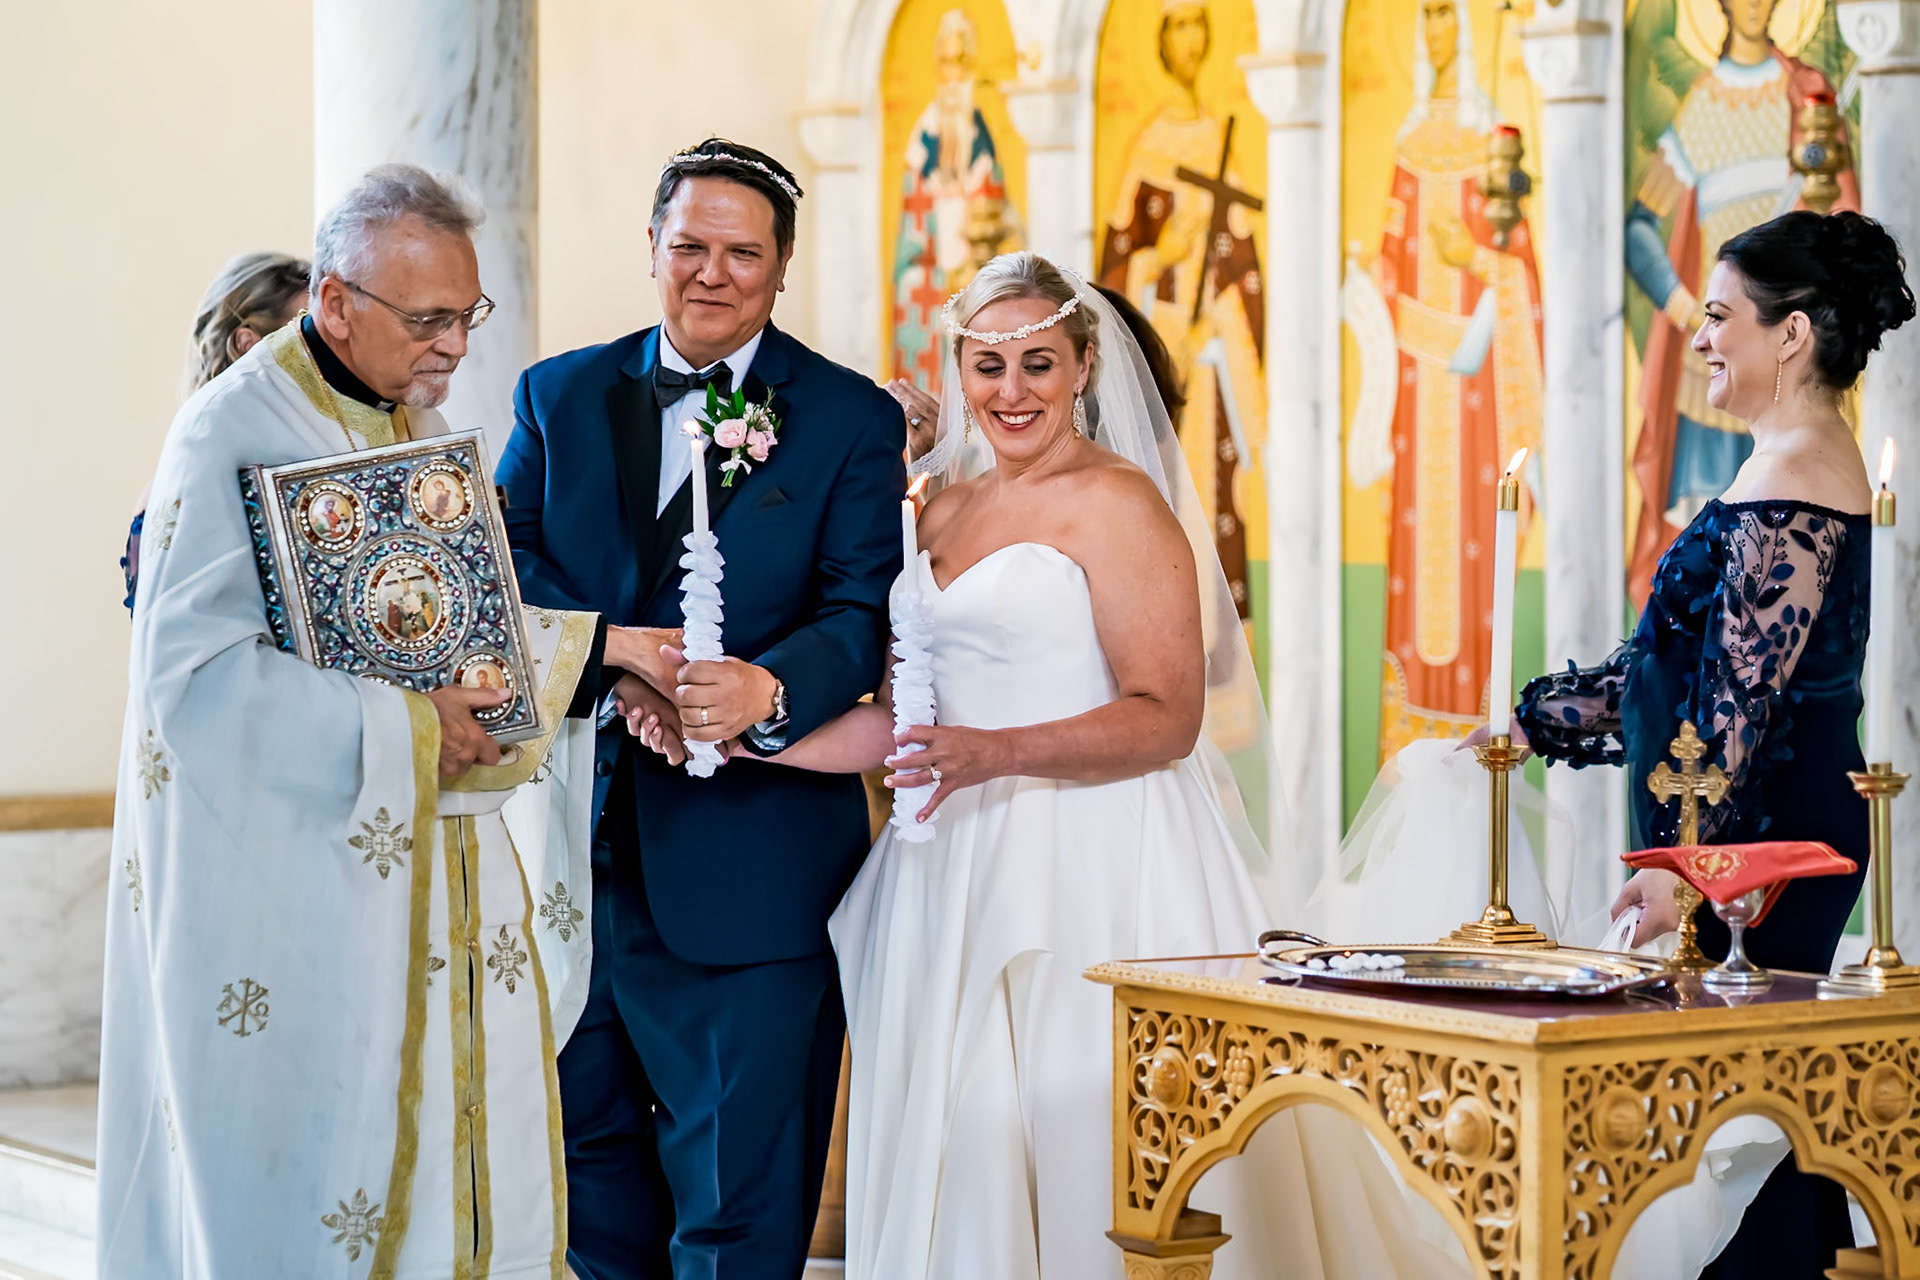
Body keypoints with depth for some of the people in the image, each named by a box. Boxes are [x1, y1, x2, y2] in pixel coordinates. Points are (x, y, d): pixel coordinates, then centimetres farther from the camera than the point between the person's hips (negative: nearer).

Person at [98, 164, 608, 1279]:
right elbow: (191, 665, -20)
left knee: (487, 1137, 6)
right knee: (319, 1166, -2)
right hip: (305, 870, -7)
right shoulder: (233, 434, -12)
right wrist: (406, 728, -21)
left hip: (447, 850, 7)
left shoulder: (427, 428, 13)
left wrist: (575, 652, 1)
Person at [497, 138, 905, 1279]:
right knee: (585, 1151, 16)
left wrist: (765, 691, -28)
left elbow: (860, 615, -8)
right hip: (576, 839, 4)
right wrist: (609, 655, -17)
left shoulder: (852, 421, 1)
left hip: (747, 862, -3)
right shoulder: (560, 397, 10)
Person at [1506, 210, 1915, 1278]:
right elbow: (1689, 663, 22)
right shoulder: (1799, 462, 18)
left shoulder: (1794, 479, -14)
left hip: (1762, 835, -10)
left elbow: (1744, 698, -20)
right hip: (1780, 833, 10)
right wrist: (1532, 722, 23)